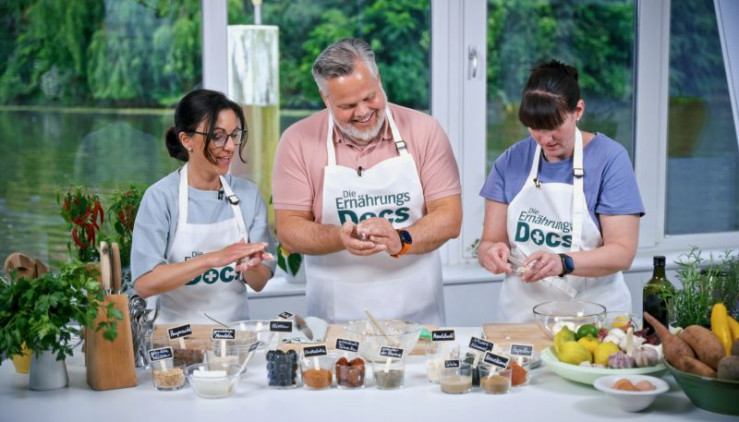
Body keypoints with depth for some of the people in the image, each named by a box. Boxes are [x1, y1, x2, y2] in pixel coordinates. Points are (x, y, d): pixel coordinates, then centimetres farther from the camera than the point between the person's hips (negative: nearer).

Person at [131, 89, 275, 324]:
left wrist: (249, 267, -14)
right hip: (179, 330, -3)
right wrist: (211, 259, -21)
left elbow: (260, 282, 7)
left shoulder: (249, 194, 6)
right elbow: (143, 283, -13)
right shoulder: (160, 197, -5)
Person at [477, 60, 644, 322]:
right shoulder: (511, 162, 4)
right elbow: (489, 241, 5)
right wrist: (491, 252, -17)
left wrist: (563, 263, -25)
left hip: (593, 314, -2)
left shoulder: (610, 158, -3)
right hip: (521, 313, 2)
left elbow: (623, 252, -9)